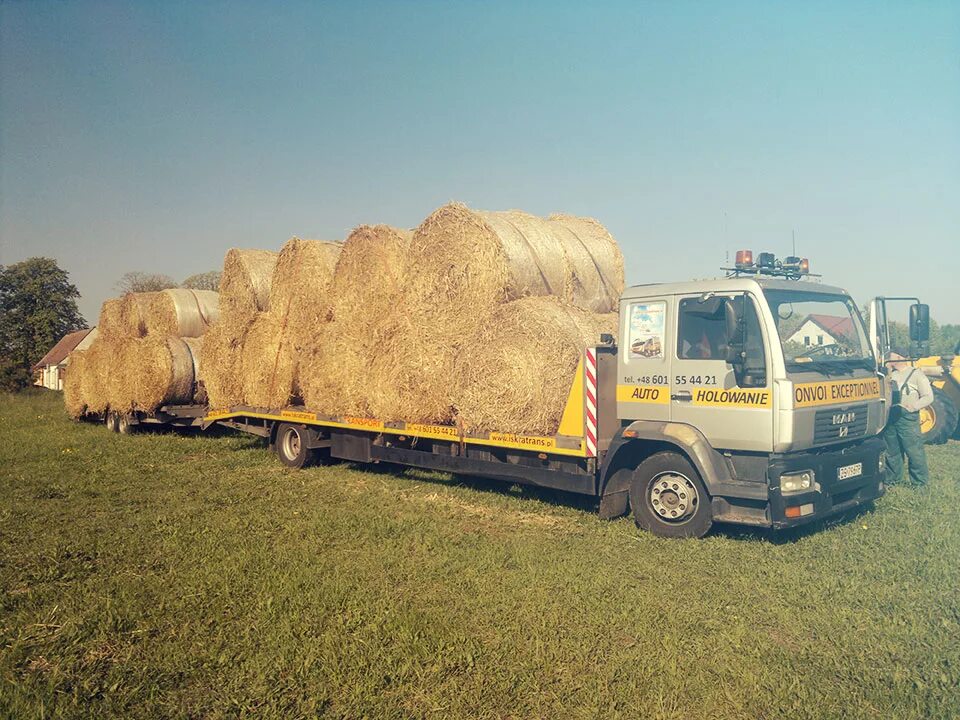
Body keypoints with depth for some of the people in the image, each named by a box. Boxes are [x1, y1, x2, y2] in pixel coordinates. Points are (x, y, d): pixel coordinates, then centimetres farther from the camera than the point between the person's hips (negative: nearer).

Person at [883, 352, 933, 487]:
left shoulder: (916, 374, -2)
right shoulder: (890, 374, 13)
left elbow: (928, 397, -5)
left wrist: (912, 407, -17)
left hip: (907, 418, -5)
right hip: (890, 417, 5)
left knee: (914, 450, -4)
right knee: (892, 450, 12)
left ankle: (919, 481, 6)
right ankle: (893, 478, 24)